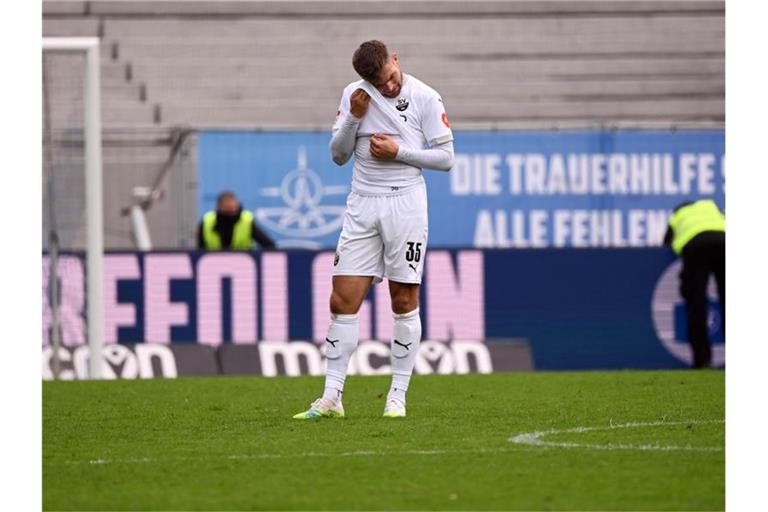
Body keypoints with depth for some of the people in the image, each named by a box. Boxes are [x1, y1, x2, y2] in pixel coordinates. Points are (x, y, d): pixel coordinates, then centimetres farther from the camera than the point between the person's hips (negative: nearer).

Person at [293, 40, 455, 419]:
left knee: (404, 303, 0)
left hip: (405, 201, -3)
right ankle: (331, 398, 0)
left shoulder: (425, 98, -4)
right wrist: (353, 118, -6)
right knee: (343, 302, -2)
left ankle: (398, 396, 6)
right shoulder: (354, 95, 6)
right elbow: (338, 155, 9)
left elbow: (445, 157, -3)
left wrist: (399, 151, -14)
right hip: (362, 205, 3)